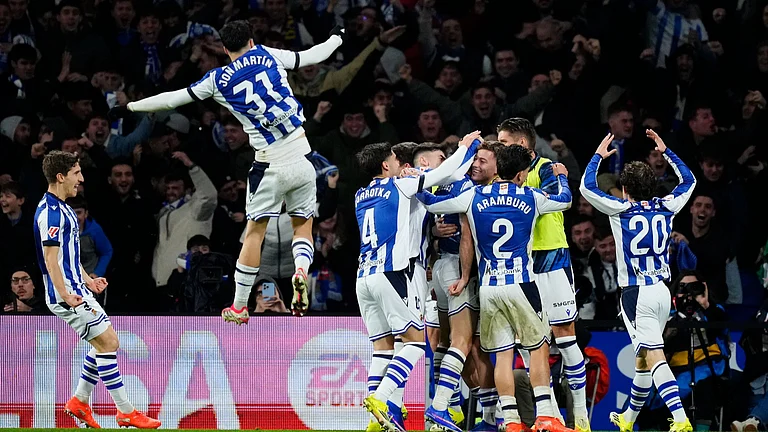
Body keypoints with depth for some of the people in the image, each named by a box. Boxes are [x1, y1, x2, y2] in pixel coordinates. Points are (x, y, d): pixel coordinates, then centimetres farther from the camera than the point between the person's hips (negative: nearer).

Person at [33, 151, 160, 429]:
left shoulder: (61, 209, 16)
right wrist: (64, 295, -27)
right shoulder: (50, 212, -18)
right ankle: (126, 412, -7)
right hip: (67, 294, -11)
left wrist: (87, 281, 21)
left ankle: (79, 402, 21)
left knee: (105, 343, 15)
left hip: (77, 291, 11)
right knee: (108, 343, -10)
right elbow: (50, 258, -23)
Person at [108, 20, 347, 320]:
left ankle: (239, 307, 12)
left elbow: (173, 99, 6)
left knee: (254, 234, 9)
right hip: (301, 158, 2)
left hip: (270, 166, -2)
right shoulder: (267, 55, 4)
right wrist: (337, 37, 33)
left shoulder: (218, 80, 1)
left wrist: (130, 107, 18)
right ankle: (301, 270, -15)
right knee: (303, 226, 16)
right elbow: (312, 56, 13)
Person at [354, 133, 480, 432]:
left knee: (383, 345, 9)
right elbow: (441, 174, 5)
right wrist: (467, 147, 20)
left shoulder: (361, 197, 18)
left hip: (364, 277, 7)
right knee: (416, 340, -2)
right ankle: (380, 398, -18)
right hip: (391, 274, -7)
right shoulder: (398, 186, -1)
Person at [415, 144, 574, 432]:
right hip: (520, 284, -2)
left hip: (488, 287, 2)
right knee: (539, 348, 7)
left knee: (503, 354, 6)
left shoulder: (474, 197, 2)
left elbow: (430, 202, 9)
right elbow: (565, 200, 22)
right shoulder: (531, 198, 2)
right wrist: (561, 176, 43)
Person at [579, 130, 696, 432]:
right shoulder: (665, 208, 7)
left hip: (636, 293, -6)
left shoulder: (622, 210, -5)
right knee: (643, 359, 19)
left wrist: (599, 156, 16)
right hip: (662, 291, 6)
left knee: (654, 357, -15)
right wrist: (665, 151, 30)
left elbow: (587, 187, 4)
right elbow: (689, 181, 25)